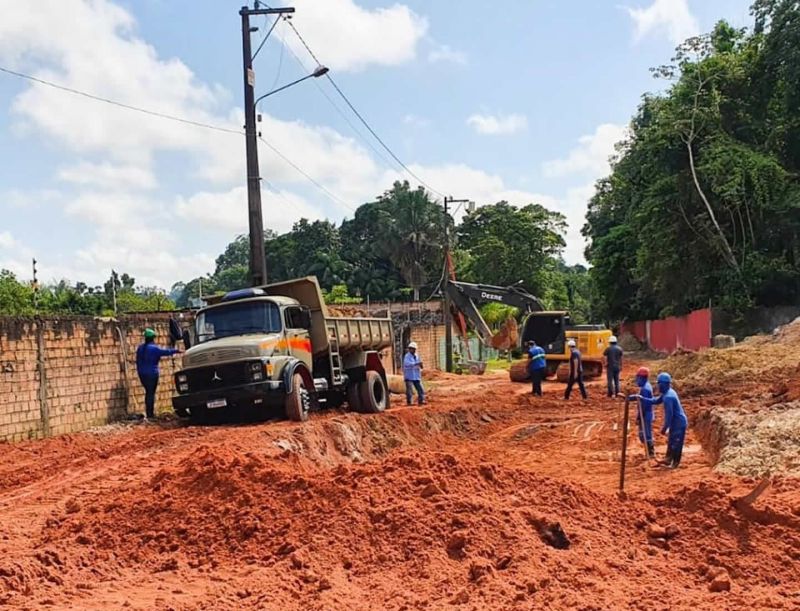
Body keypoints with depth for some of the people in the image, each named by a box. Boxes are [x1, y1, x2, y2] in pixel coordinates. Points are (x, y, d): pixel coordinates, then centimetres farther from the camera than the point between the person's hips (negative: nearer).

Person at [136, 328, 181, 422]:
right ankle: (150, 414, -5)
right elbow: (165, 351, -10)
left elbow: (138, 361, 13)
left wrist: (140, 372, 19)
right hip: (152, 374, -7)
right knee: (151, 393, -3)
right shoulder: (154, 348, -13)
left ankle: (148, 413, 17)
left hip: (142, 374, 7)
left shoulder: (140, 348, 9)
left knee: (148, 392, 16)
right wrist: (176, 351, 3)